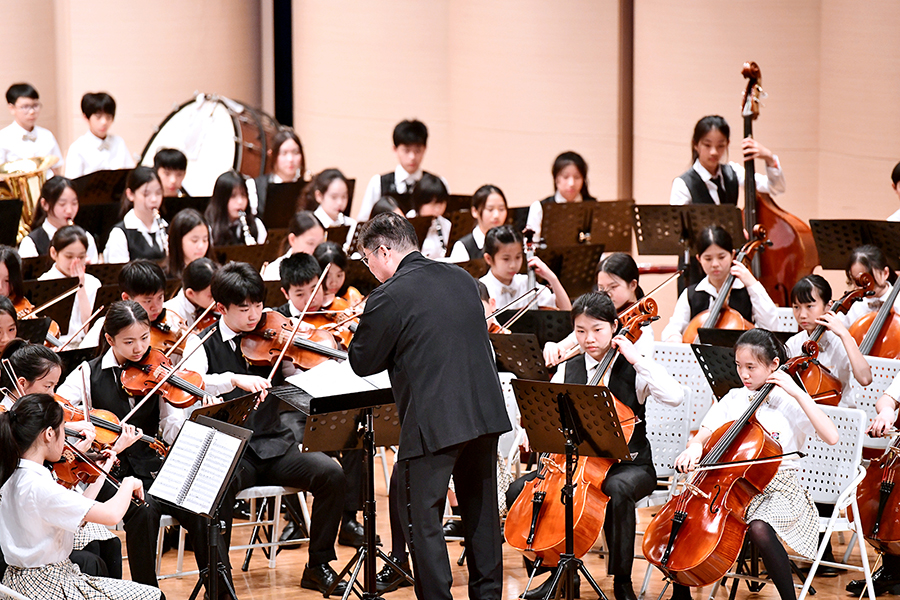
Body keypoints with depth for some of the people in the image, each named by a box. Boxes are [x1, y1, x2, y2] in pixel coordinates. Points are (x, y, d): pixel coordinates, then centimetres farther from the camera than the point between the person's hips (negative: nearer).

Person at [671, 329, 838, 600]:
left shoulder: (789, 402, -5)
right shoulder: (733, 400, 10)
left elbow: (831, 436, -19)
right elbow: (702, 436, 6)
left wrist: (797, 393, -21)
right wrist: (694, 448, -19)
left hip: (776, 489, -5)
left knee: (758, 528, -36)